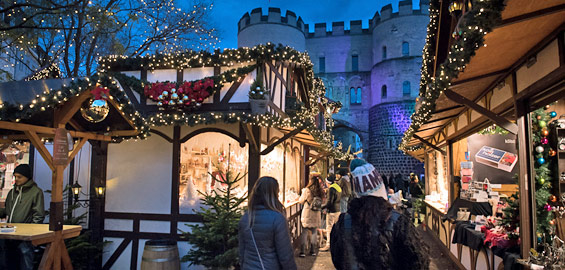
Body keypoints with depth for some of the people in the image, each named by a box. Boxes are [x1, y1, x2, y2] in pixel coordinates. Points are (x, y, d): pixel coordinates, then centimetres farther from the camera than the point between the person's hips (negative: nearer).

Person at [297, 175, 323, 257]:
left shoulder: (307, 190, -14)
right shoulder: (320, 192, -4)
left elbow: (301, 201, -3)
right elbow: (322, 202, 4)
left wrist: (303, 191, 12)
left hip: (307, 215, -3)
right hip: (316, 216, 3)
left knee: (304, 232, 3)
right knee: (314, 233, 14)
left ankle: (302, 251, 2)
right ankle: (313, 251, 20)